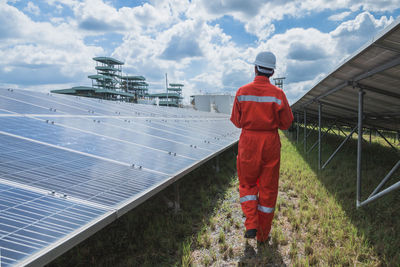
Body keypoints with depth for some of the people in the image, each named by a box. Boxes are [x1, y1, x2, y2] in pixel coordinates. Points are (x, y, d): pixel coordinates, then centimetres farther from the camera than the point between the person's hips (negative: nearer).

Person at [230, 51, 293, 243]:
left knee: (247, 184, 18)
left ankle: (251, 225, 4)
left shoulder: (242, 92, -5)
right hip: (270, 143, 0)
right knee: (268, 188, 12)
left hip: (248, 143, 0)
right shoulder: (278, 94, -7)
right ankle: (263, 234, 22)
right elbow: (286, 124, -1)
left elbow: (237, 121, 2)